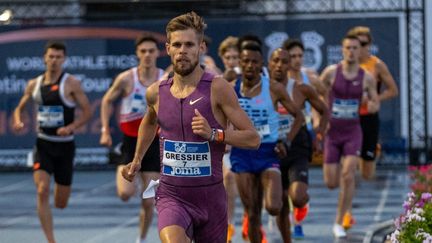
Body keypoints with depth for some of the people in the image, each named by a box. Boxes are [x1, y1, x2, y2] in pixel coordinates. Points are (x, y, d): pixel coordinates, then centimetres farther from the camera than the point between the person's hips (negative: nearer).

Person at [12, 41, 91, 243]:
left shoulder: (71, 83, -7)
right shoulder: (34, 84, 4)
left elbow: (87, 112, -8)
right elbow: (20, 107, 16)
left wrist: (71, 127, -25)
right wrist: (18, 121, -7)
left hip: (65, 145, -2)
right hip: (43, 144, 2)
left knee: (61, 203, 7)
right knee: (42, 191, -19)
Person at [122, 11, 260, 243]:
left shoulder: (218, 89, -9)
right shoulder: (156, 93, 2)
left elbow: (253, 139, -9)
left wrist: (214, 134, -22)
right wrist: (137, 159, 25)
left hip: (210, 195, -1)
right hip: (171, 195, 1)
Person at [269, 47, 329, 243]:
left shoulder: (301, 89, -4)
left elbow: (324, 111, 10)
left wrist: (319, 137, 2)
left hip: (297, 152, -2)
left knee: (298, 199, -24)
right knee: (281, 207, 7)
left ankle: (303, 197, 11)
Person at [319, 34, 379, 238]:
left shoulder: (367, 78, -3)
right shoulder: (331, 72, -6)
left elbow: (376, 104, 8)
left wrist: (372, 106, -16)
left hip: (353, 132, 0)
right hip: (332, 132, 0)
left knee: (348, 177, -16)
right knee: (331, 184, 1)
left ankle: (339, 223, -4)